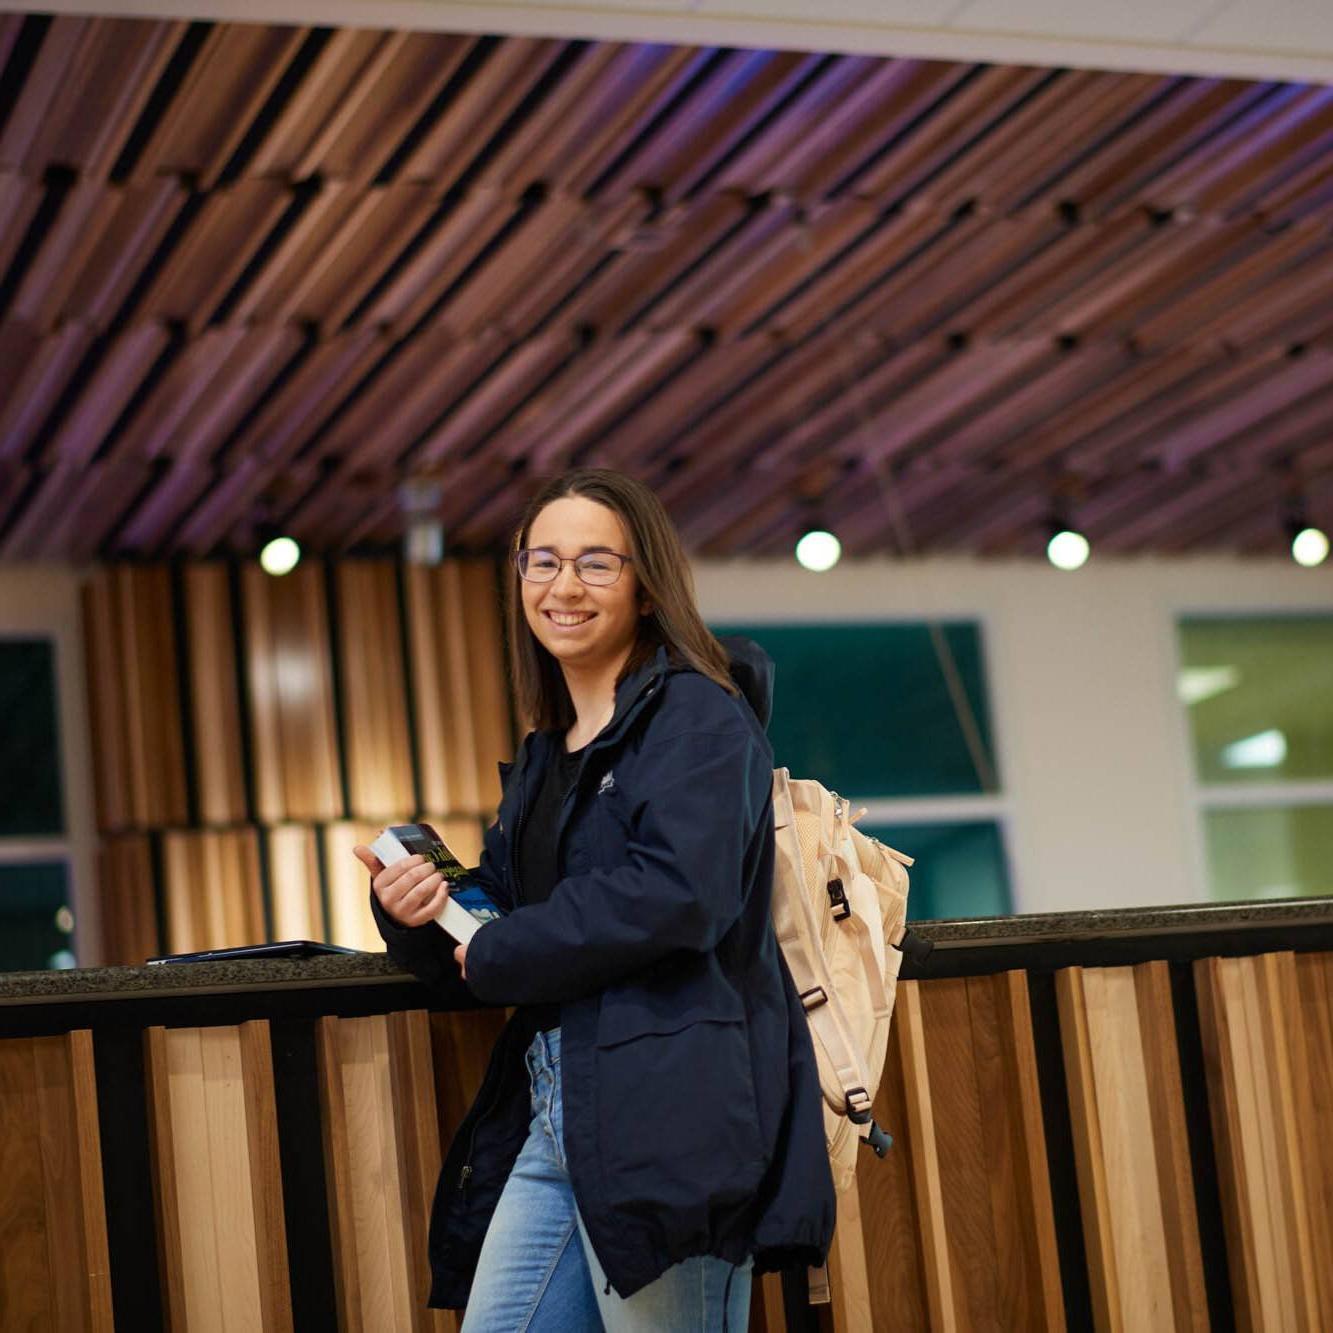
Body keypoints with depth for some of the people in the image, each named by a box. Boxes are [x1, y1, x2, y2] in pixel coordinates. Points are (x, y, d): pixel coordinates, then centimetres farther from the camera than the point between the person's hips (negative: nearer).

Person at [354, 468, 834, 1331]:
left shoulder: (698, 717, -4)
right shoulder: (546, 755, 21)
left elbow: (678, 896, -20)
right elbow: (497, 924, 24)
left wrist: (494, 958, -9)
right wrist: (417, 914, 0)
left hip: (669, 1120, -8)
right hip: (550, 1112, 8)